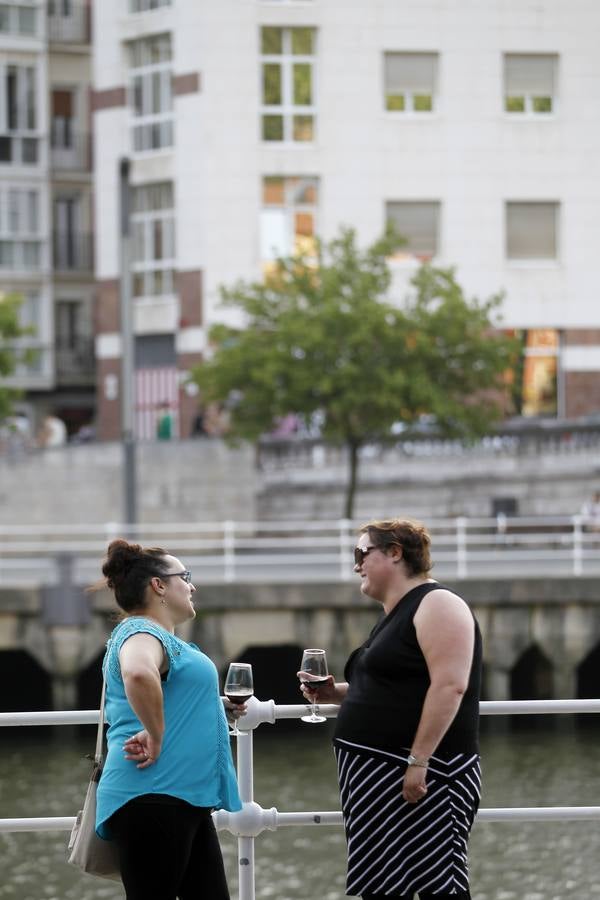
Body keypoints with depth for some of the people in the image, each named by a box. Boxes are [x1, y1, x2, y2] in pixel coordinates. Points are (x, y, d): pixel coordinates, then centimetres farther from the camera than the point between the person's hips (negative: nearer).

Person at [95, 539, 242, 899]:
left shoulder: (161, 636, 21)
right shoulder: (141, 632, -11)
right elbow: (138, 673, -36)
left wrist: (216, 704, 24)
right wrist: (155, 738, -26)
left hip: (183, 799, 10)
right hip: (153, 798, -10)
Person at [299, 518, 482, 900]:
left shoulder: (435, 605, -11)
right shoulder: (394, 615, 19)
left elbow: (449, 686, -21)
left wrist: (418, 761, -25)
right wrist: (336, 692, 12)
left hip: (420, 773, -10)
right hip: (378, 775, 10)